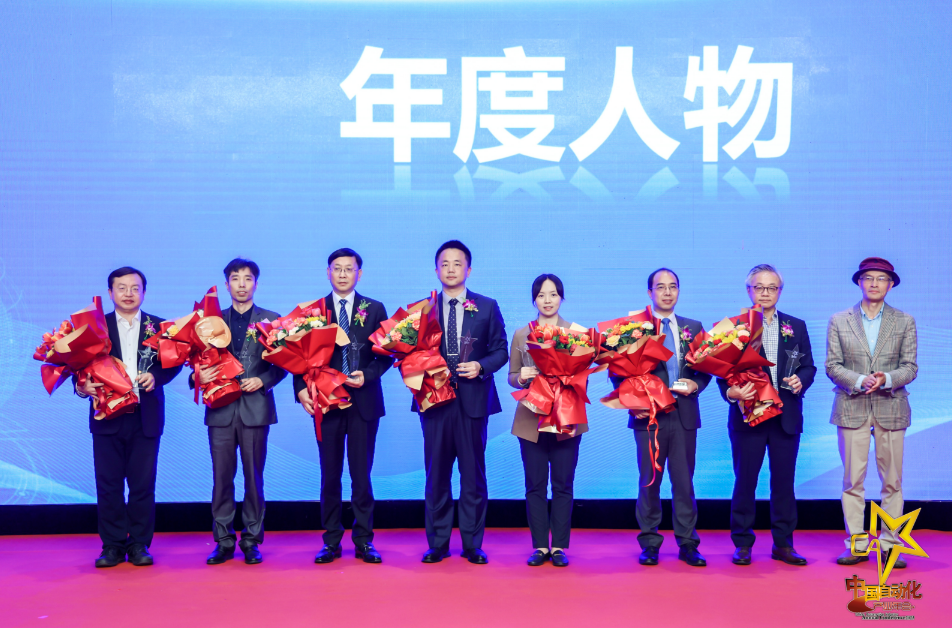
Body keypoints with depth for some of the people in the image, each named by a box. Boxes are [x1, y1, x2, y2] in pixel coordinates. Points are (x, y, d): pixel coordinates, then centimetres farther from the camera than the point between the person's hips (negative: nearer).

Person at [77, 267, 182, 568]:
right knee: (108, 484, 2)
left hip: (146, 417, 0)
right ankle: (113, 545, 11)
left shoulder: (159, 326, 9)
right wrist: (82, 386, -17)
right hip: (107, 416, 0)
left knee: (143, 484, 2)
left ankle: (139, 544, 12)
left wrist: (155, 376, -14)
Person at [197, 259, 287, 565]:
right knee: (221, 477, 3)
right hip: (221, 408, 1)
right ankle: (224, 542, 12)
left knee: (254, 477, 4)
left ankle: (252, 541, 12)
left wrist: (262, 381, -12)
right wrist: (199, 376, -11)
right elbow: (203, 360, 9)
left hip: (256, 408, -1)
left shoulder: (271, 320, 6)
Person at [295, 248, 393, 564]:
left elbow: (387, 353, 4)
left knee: (361, 474, 2)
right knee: (330, 475, 6)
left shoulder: (375, 309, 6)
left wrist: (368, 374, -12)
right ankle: (331, 541, 13)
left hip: (364, 400, 0)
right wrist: (301, 389, -8)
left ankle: (364, 541, 10)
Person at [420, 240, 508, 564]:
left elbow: (500, 351, 6)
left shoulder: (487, 307, 7)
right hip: (434, 399, 1)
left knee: (473, 476, 4)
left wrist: (481, 366, -12)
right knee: (436, 475, 6)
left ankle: (473, 545, 13)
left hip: (474, 400, 0)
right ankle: (437, 544, 16)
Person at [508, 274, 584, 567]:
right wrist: (521, 377, -13)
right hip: (531, 420, 1)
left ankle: (559, 547, 11)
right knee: (535, 486, 3)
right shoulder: (521, 335, 8)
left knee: (563, 485, 3)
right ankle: (540, 546, 12)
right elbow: (512, 377, 10)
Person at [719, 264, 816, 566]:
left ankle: (783, 544, 17)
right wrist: (731, 392, -22)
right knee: (745, 481, 3)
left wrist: (801, 380, -10)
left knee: (784, 482, 8)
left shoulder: (796, 326, 11)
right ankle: (742, 544, 13)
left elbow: (808, 366, 12)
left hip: (786, 416, 3)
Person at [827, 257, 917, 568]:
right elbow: (832, 366, 2)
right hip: (852, 408, 0)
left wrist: (886, 379, -16)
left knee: (892, 480, 2)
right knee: (853, 480, 0)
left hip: (891, 408, 0)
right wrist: (859, 381, -14)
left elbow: (910, 367, 3)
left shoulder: (905, 322, 9)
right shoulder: (839, 321, 8)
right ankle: (856, 544, 7)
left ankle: (889, 544, 10)